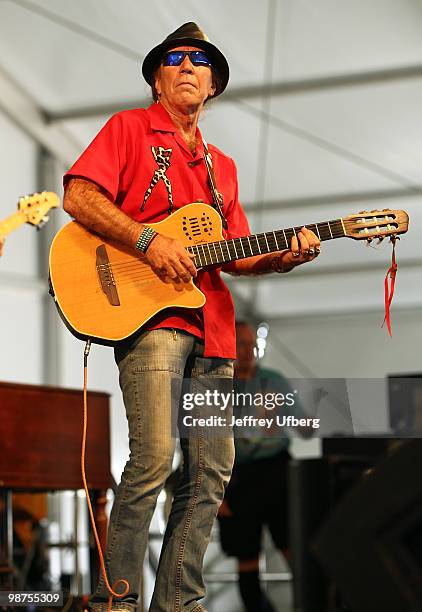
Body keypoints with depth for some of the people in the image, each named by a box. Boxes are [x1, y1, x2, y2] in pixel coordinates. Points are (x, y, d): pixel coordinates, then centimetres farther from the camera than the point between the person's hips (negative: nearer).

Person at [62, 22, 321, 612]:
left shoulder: (221, 166, 25)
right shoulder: (130, 127, 8)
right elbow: (78, 195, -7)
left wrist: (282, 256, 1)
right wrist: (149, 241, -17)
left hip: (211, 326, 7)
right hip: (148, 317, -7)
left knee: (212, 470, 3)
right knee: (154, 458, -18)